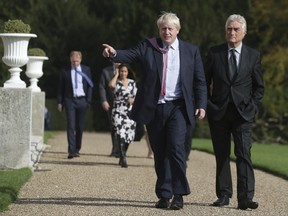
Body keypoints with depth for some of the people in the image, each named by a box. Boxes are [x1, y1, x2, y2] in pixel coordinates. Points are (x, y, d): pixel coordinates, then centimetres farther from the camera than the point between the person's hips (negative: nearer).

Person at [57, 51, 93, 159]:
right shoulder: (65, 71, 2)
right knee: (71, 126, -10)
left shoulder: (86, 70, 5)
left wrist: (88, 100, -2)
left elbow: (89, 86, 7)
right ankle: (71, 150, -14)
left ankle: (77, 149, 18)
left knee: (80, 127, 7)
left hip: (82, 100, 2)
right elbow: (61, 87, 6)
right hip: (70, 100, -1)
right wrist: (60, 102, 1)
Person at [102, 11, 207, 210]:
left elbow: (200, 81, 8)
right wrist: (114, 53, -29)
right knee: (159, 153, 6)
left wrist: (201, 104, -3)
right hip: (154, 108, 2)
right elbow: (129, 55, -8)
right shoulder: (147, 47, 7)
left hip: (177, 107, -2)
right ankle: (164, 195, 15)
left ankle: (178, 194, -12)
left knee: (176, 147, -18)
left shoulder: (191, 51, 7)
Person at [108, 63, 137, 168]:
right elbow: (111, 85, -23)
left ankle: (122, 157, 27)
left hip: (130, 112, 4)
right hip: (118, 111, -4)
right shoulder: (116, 82, 1)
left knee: (129, 136, 6)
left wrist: (133, 99, -7)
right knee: (121, 134, -16)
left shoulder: (132, 83, 12)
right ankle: (123, 159, -16)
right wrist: (116, 74, -9)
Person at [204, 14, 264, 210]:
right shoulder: (214, 53, 5)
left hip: (243, 113, -1)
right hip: (218, 112, 1)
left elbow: (259, 86, 11)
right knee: (221, 155, 5)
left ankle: (245, 198, -15)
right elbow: (204, 82, 11)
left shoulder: (253, 56, 5)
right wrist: (208, 105, 1)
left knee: (244, 154, -11)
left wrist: (252, 106, -1)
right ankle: (224, 195, 13)